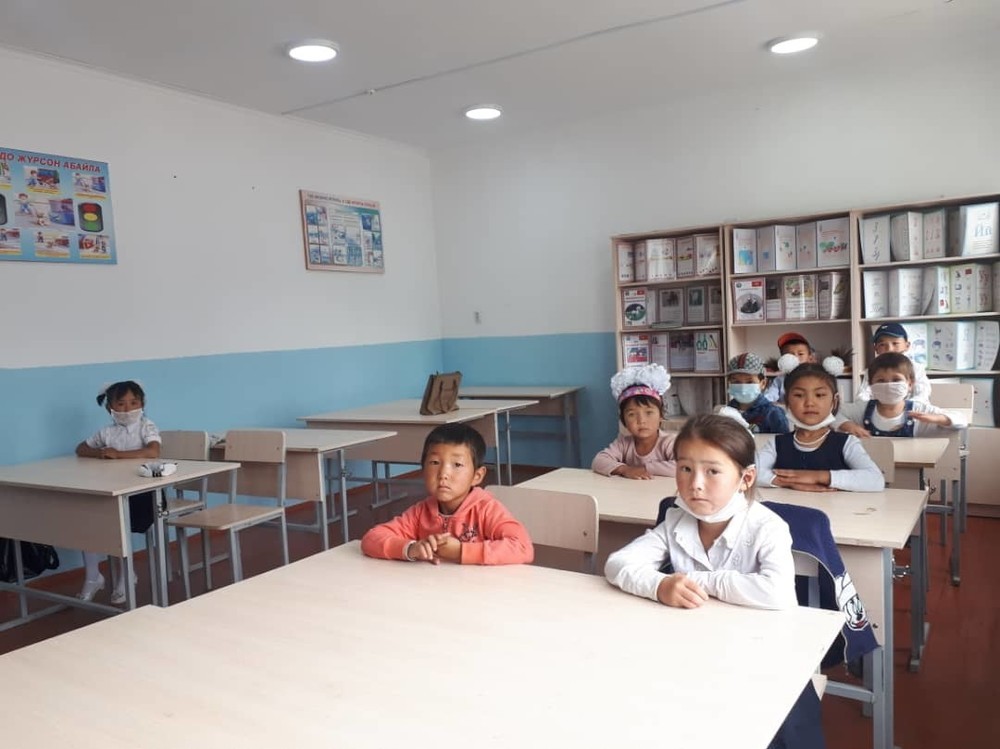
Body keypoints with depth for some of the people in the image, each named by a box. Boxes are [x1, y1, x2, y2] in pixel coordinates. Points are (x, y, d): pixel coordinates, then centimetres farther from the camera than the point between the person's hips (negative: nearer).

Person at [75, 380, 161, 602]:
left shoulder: (146, 427, -7)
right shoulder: (107, 431, 8)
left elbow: (153, 452, -24)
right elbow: (81, 449, 17)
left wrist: (118, 454, -23)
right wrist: (99, 453, -6)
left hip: (142, 492, -5)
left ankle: (126, 575, 3)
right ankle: (92, 577, 6)